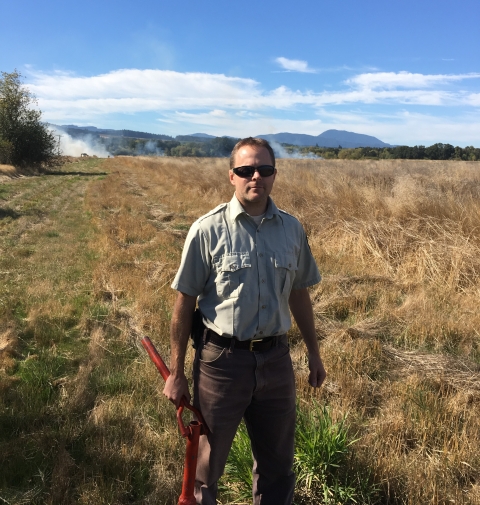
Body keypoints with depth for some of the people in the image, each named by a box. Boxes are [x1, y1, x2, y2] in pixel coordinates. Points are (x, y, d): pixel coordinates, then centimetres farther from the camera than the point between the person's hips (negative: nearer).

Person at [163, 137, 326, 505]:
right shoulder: (208, 230, -11)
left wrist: (314, 353, 14)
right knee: (209, 460, 18)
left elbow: (299, 295, 10)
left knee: (278, 461, 20)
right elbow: (185, 304, -7)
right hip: (222, 359, -3)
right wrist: (176, 374, -5)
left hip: (276, 359, 3)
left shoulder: (292, 229, 0)